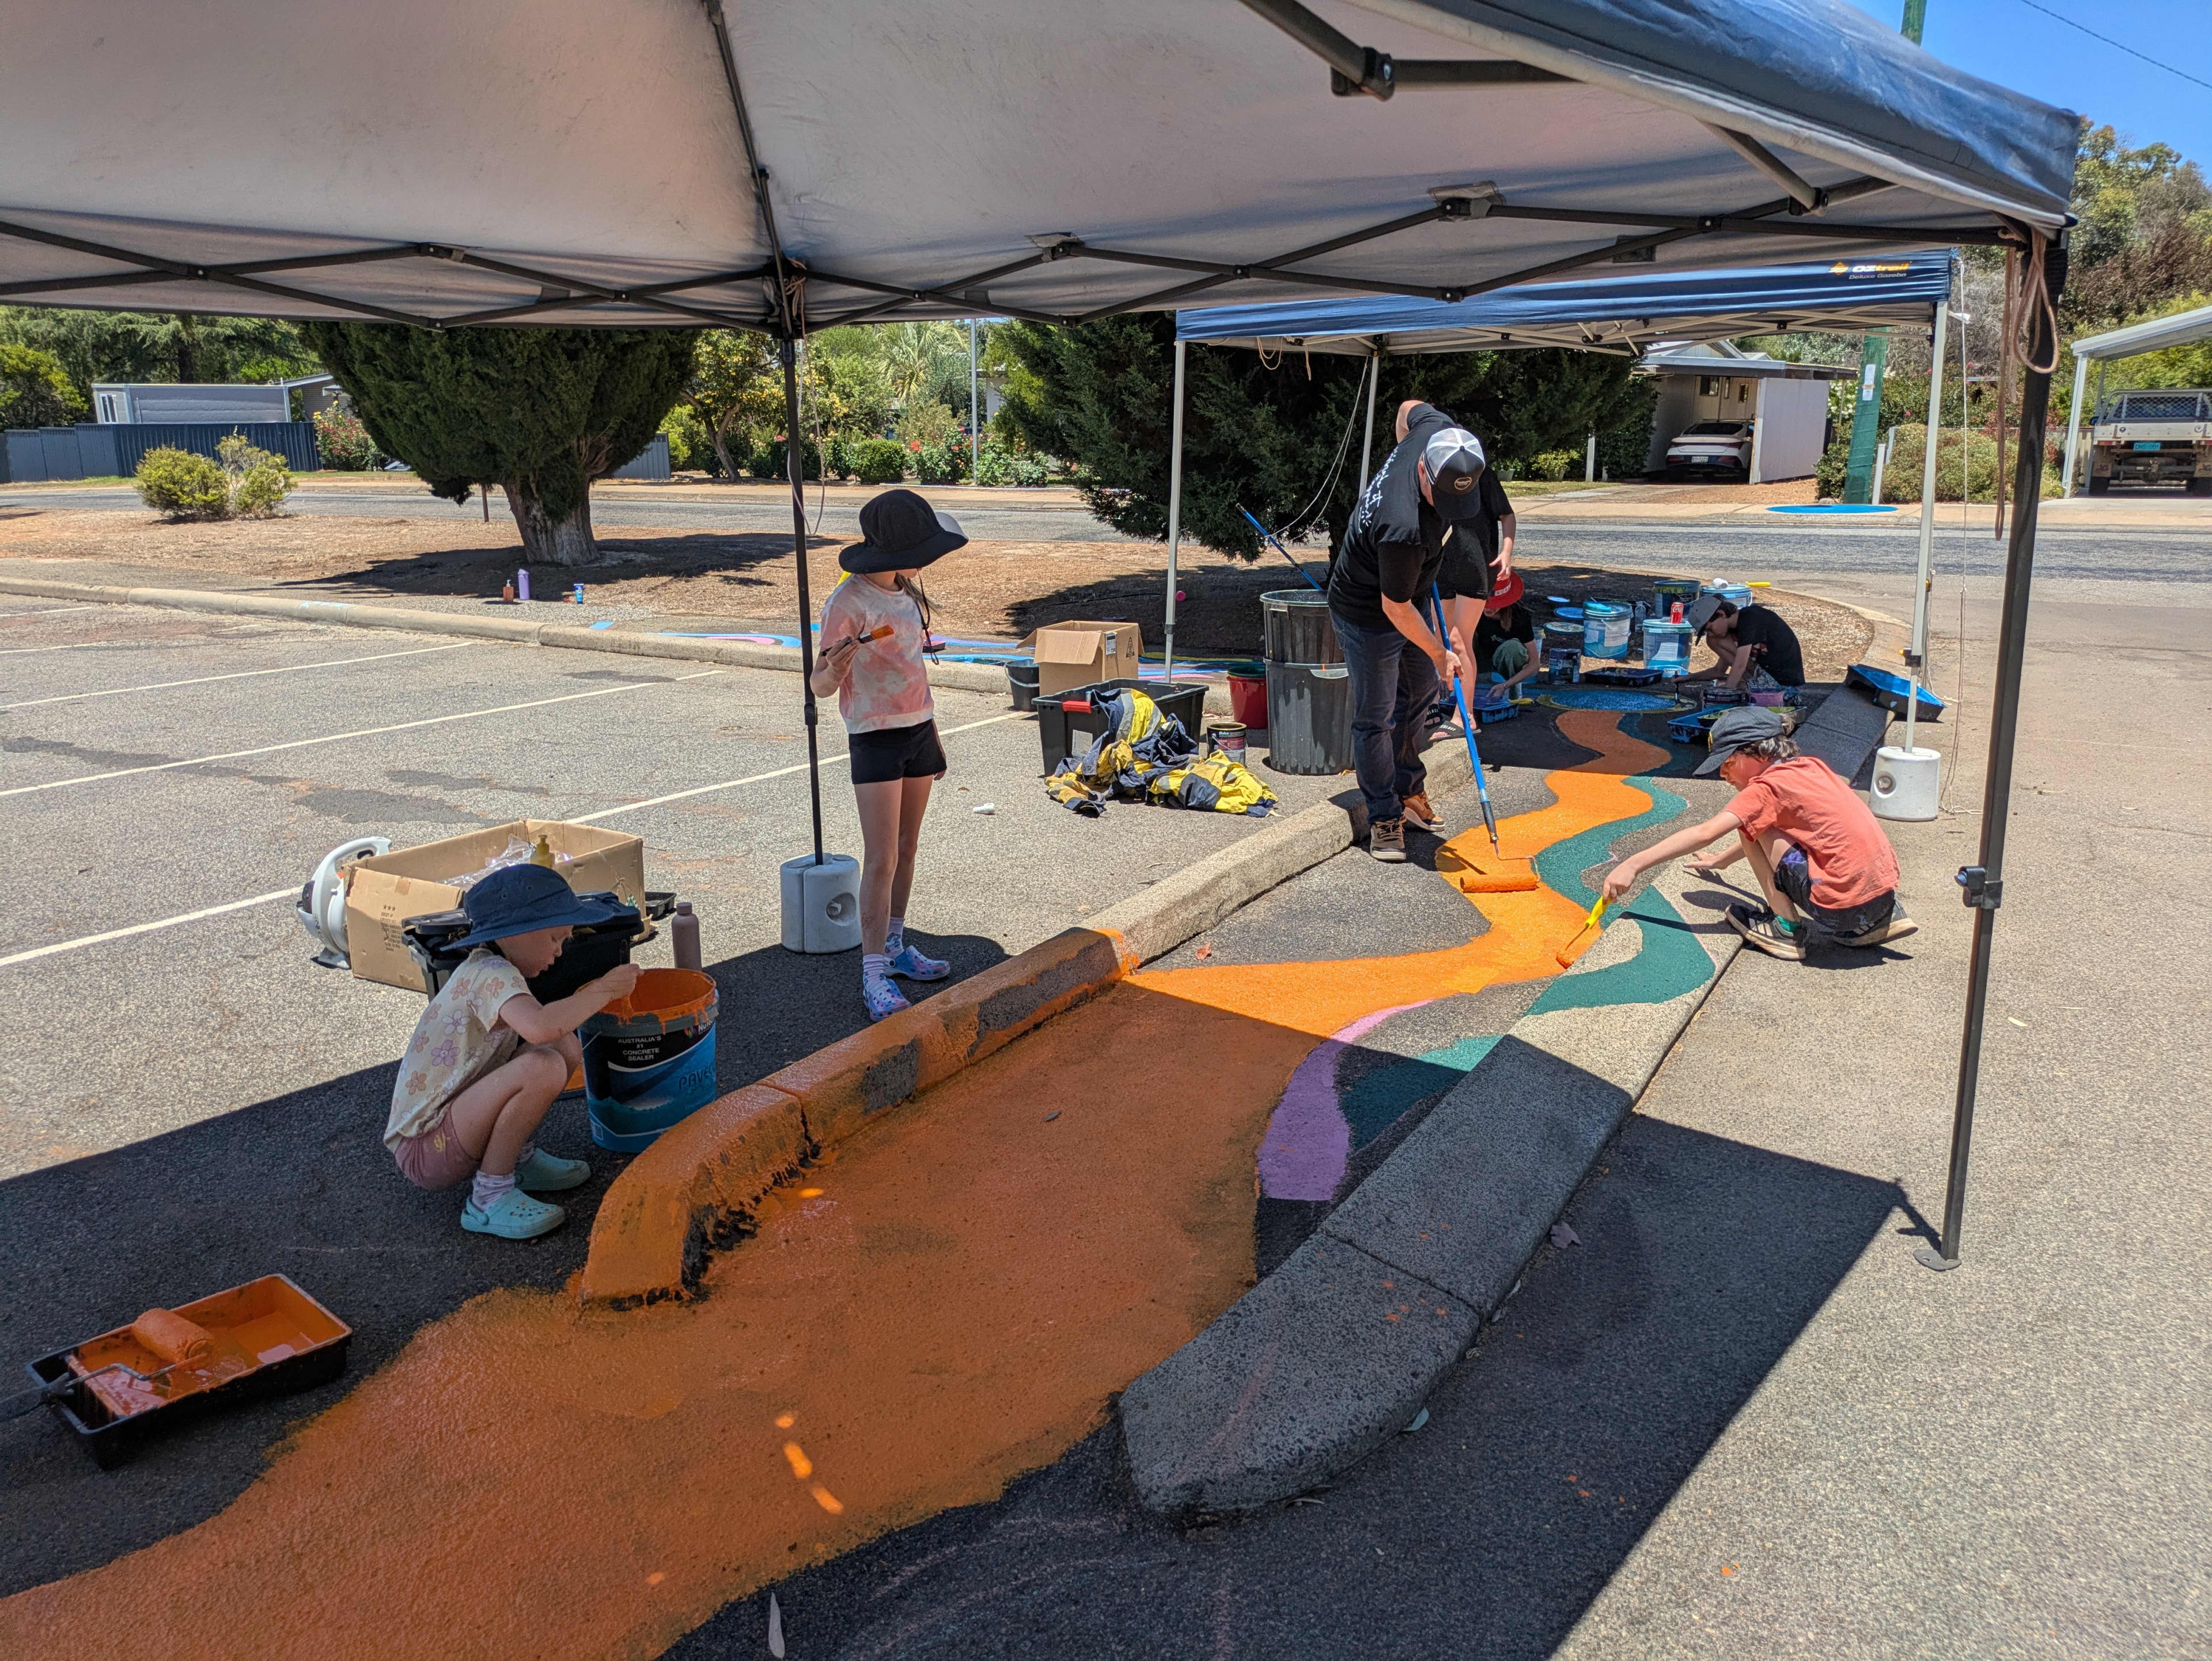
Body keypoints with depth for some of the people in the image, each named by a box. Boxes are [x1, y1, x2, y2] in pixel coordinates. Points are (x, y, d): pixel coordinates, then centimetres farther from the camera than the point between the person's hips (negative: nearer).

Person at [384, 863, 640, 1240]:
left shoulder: (486, 967, 8)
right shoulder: (491, 974, -22)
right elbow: (541, 1027, -41)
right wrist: (604, 989, -28)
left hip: (449, 1118, 10)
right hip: (424, 1150, -10)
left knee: (566, 1047, 1)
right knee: (542, 1066, -30)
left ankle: (518, 1160, 10)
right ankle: (490, 1198, -14)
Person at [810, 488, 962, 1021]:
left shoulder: (909, 594, 9)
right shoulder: (849, 603, -15)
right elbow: (821, 685, -15)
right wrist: (835, 669, -38)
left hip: (919, 731, 7)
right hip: (876, 738, -7)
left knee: (907, 850, 14)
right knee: (881, 861, -8)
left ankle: (896, 946, 27)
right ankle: (874, 976, -3)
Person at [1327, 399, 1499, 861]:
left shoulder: (1439, 430, -23)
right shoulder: (1404, 528, -42)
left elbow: (1410, 407, 3)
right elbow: (1395, 607, -27)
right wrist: (1439, 653, -13)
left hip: (1411, 594, 9)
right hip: (1367, 612, -9)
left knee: (1421, 691, 20)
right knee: (1376, 716, 0)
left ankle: (1408, 789, 36)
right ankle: (1384, 818, 13)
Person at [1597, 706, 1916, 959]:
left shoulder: (1768, 787, -7)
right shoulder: (1813, 766, 17)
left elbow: (1705, 833, -16)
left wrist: (1633, 865, -17)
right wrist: (1721, 861, 39)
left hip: (1840, 910, -8)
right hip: (1883, 894, 8)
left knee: (1749, 824, -1)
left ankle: (1787, 928, -1)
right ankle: (1883, 919, 17)